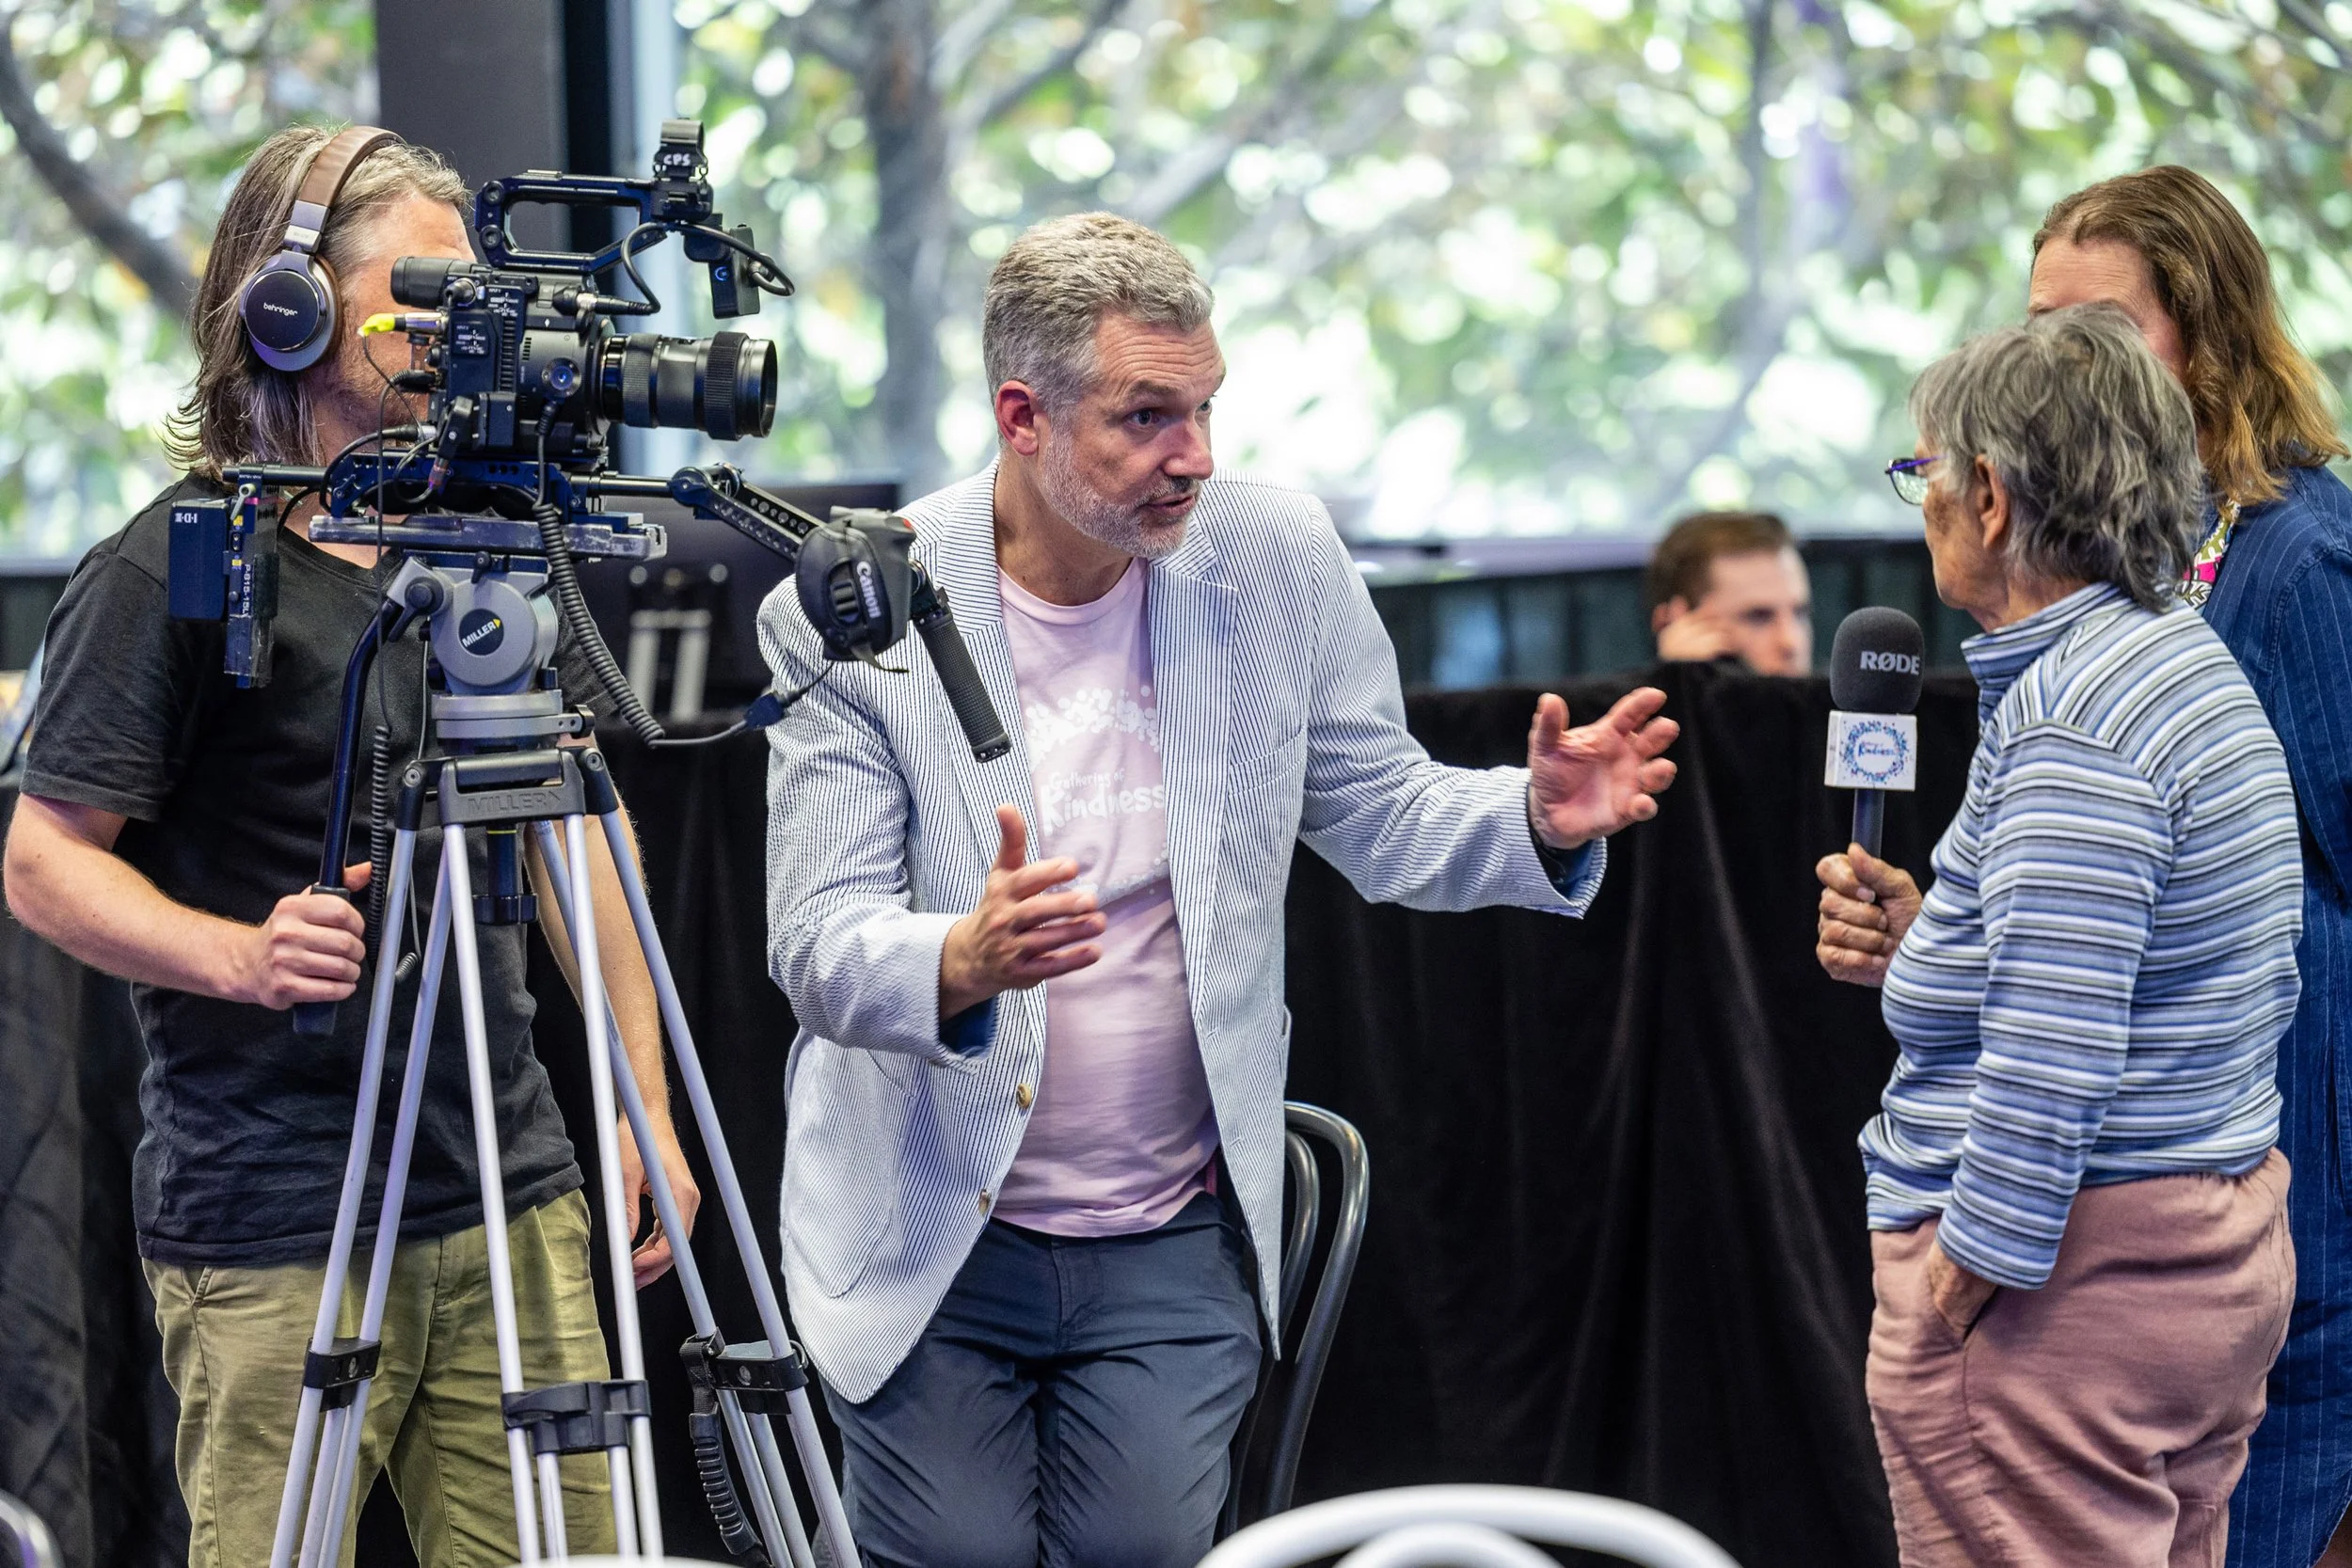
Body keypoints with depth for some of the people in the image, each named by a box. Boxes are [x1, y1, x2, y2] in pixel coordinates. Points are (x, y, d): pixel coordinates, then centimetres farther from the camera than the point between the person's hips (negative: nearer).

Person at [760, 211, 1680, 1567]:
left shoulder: (1277, 559, -3)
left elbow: (1382, 817, 5)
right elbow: (819, 945, -15)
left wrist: (1538, 820, -16)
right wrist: (961, 961, -38)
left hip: (1173, 1249, 2)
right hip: (928, 1245, -2)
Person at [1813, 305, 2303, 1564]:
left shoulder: (2065, 719, -20)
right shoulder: (2195, 662, 13)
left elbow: (2052, 1066, -25)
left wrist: (1951, 1302, -19)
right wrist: (1923, 946, 9)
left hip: (2066, 1274, -10)